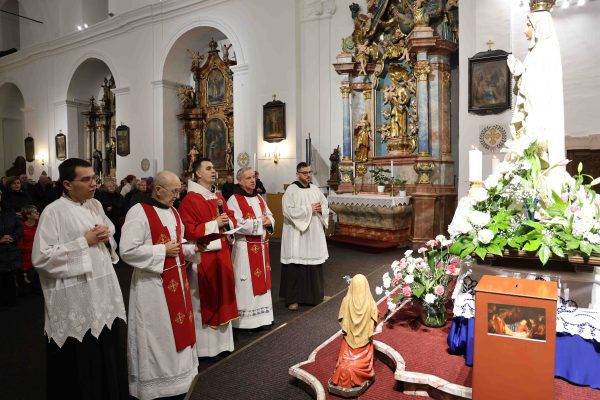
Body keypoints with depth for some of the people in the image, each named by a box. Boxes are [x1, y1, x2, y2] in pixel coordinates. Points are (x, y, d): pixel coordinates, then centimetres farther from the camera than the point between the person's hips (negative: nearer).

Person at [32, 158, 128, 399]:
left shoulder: (96, 205, 9)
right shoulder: (53, 212, -11)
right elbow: (40, 258, -17)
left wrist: (106, 237, -3)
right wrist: (84, 241, -17)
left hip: (104, 292, 6)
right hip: (76, 301, -6)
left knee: (108, 357, 16)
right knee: (81, 363, 6)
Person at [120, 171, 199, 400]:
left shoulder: (172, 212, 11)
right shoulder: (139, 212, -15)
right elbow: (127, 251, -20)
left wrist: (192, 250, 0)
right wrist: (162, 251, -18)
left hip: (176, 279, 8)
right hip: (153, 283, -8)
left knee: (176, 328, 16)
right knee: (157, 334, 4)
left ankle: (177, 372, 33)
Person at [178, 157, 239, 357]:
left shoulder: (219, 197, 12)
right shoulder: (190, 200, -12)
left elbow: (231, 219, 16)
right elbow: (189, 231, -19)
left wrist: (227, 222, -6)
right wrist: (214, 224, -20)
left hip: (222, 253, 8)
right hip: (203, 256, -7)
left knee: (222, 295, 14)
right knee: (204, 300, 2)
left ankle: (222, 340, 28)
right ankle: (204, 344, 16)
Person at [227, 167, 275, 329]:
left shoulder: (259, 198, 13)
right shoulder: (234, 200, -10)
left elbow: (270, 217, 13)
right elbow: (237, 225, -21)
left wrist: (268, 222, -10)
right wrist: (259, 222, -14)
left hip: (262, 246, 7)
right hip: (245, 248, -7)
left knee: (261, 280, 13)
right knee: (247, 282, -3)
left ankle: (262, 315, 24)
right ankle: (247, 319, 6)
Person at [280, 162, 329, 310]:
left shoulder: (315, 189, 11)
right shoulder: (291, 190, -9)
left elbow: (326, 205, 15)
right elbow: (288, 211, -18)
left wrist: (320, 209, -8)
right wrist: (309, 209, -18)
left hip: (314, 233, 6)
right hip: (297, 234, -6)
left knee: (314, 263, 12)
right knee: (296, 265, -2)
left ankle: (313, 294, 27)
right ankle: (292, 298, 9)